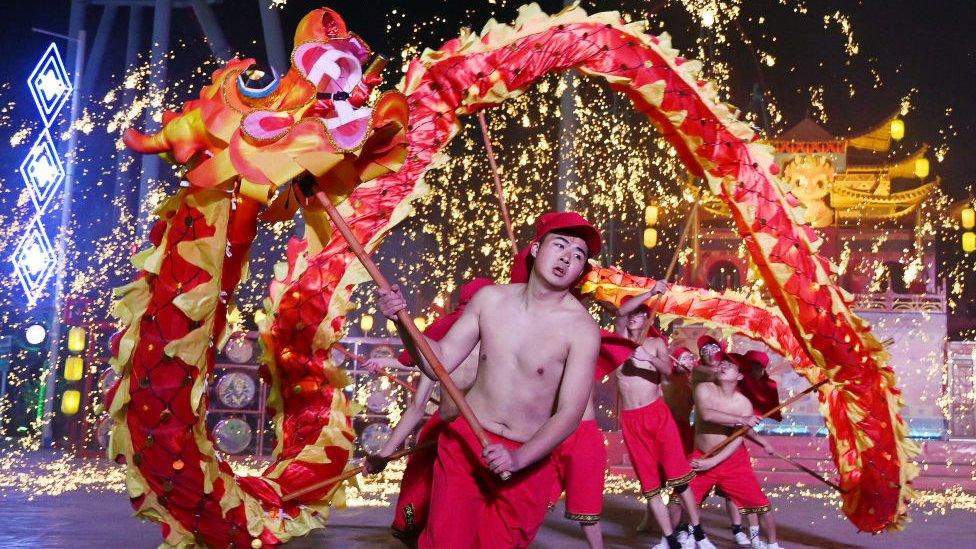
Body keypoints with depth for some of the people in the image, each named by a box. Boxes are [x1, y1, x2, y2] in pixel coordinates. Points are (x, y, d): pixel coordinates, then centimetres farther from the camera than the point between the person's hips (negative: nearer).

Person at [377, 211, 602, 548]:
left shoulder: (582, 329, -16)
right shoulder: (490, 299, -5)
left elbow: (570, 414, -16)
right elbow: (440, 361, 0)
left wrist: (519, 458, -28)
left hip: (529, 460, -2)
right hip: (465, 440, 2)